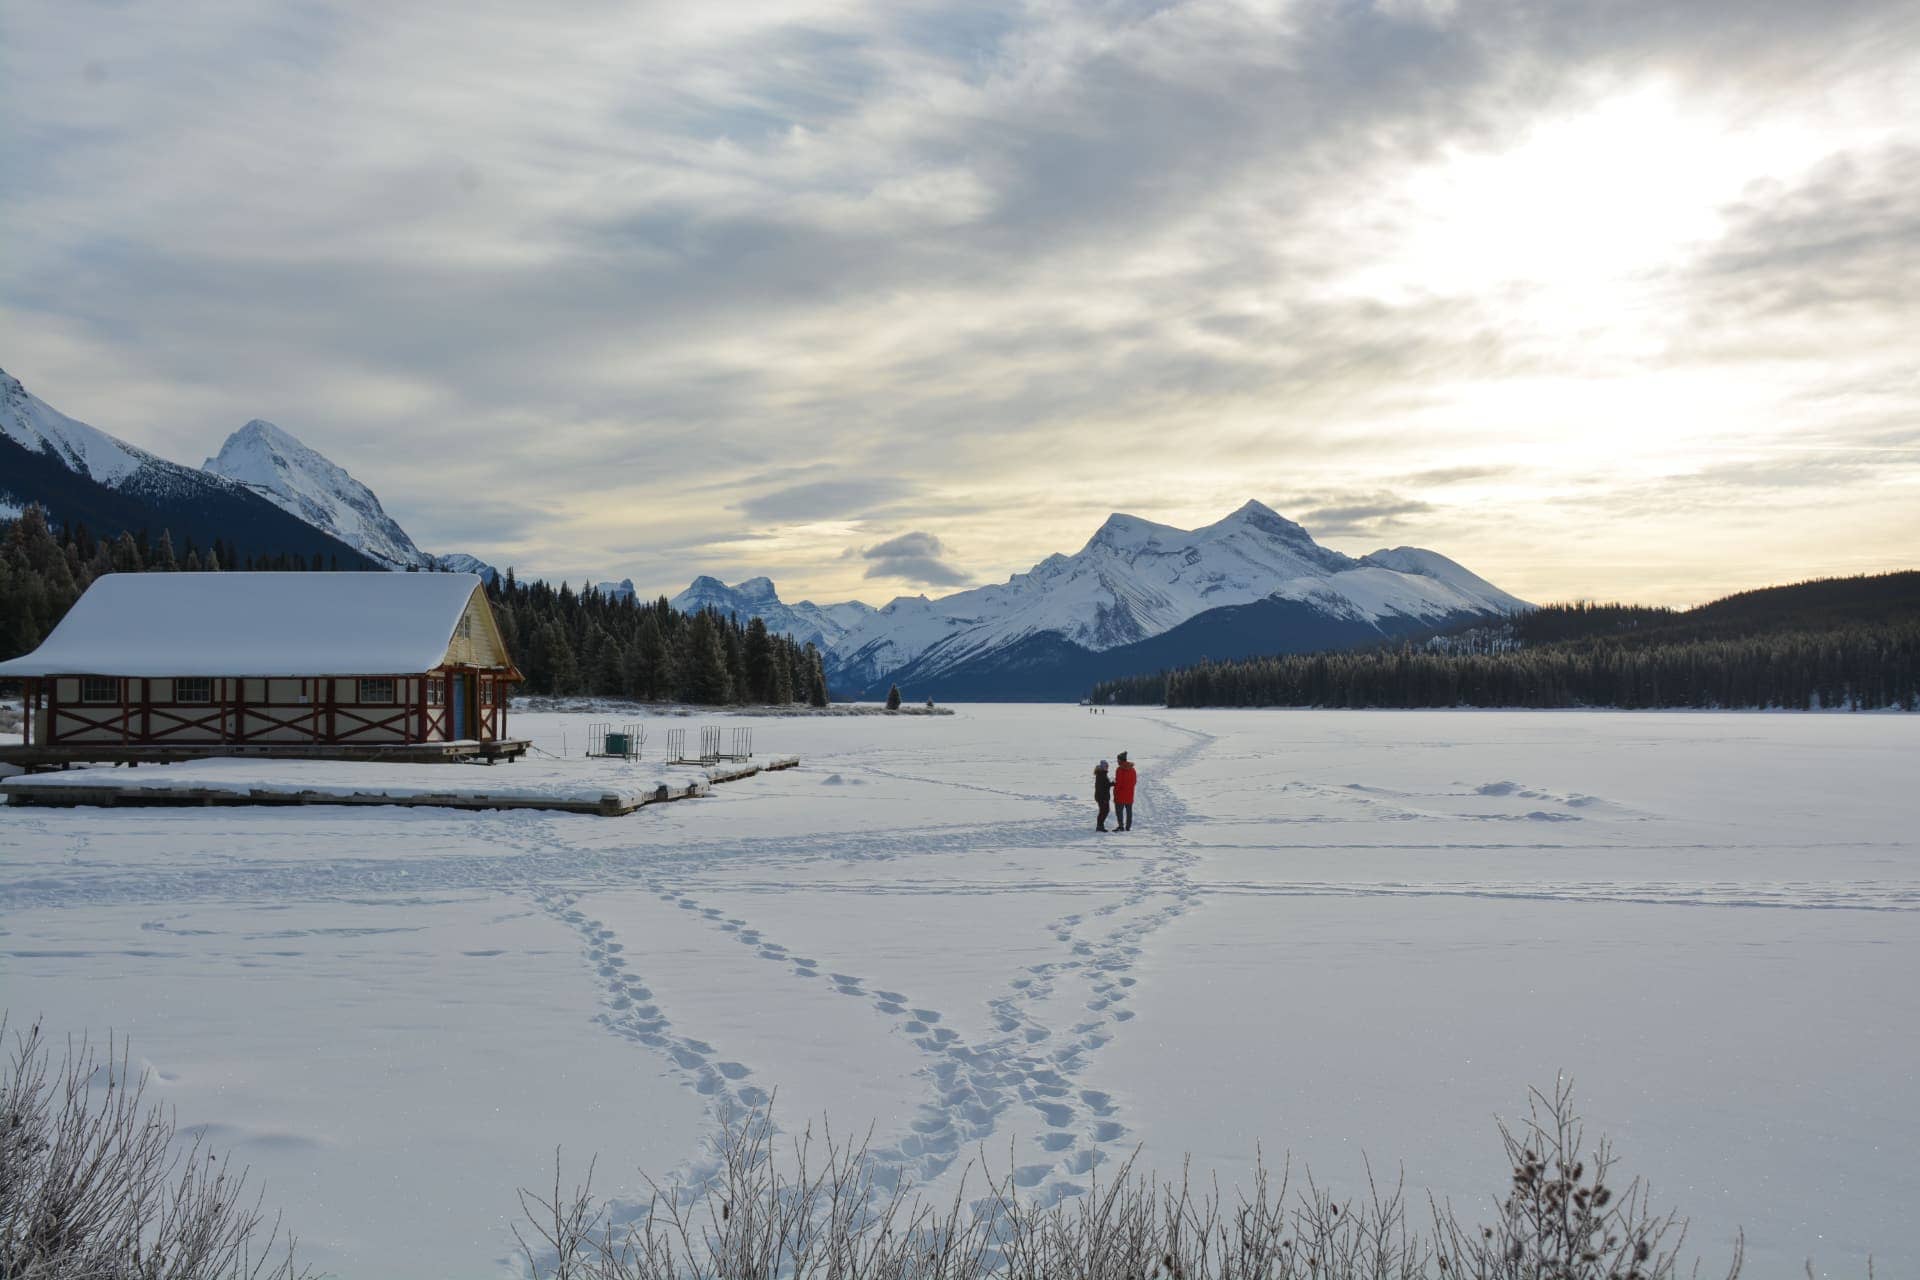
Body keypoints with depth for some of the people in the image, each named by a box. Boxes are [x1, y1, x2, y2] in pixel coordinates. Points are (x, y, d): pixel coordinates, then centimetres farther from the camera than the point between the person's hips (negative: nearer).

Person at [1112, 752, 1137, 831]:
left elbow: (1118, 783, -17)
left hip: (1121, 794, -6)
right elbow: (1135, 781, 11)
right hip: (1130, 795, 6)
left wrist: (1115, 792, -6)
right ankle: (1128, 826, 16)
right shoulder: (1132, 769, 5)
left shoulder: (1119, 770, -17)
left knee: (1119, 810, 0)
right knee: (1129, 811, 13)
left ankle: (1121, 826, -7)